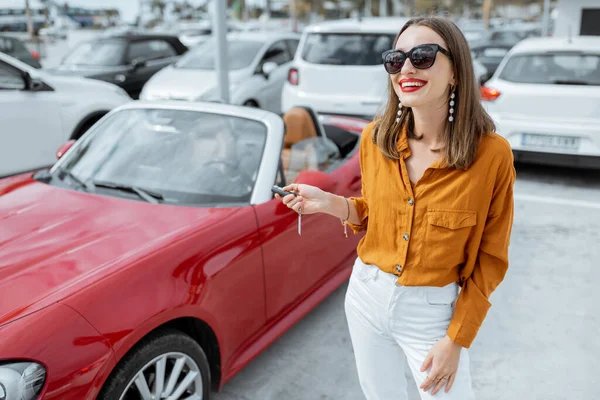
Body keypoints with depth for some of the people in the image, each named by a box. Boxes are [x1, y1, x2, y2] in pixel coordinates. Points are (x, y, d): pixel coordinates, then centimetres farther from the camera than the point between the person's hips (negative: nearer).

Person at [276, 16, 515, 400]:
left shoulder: (492, 153, -17)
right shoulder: (375, 138, -7)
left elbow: (490, 259, -9)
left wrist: (456, 340, -10)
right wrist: (329, 204, -10)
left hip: (432, 310, -3)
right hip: (367, 295, 4)